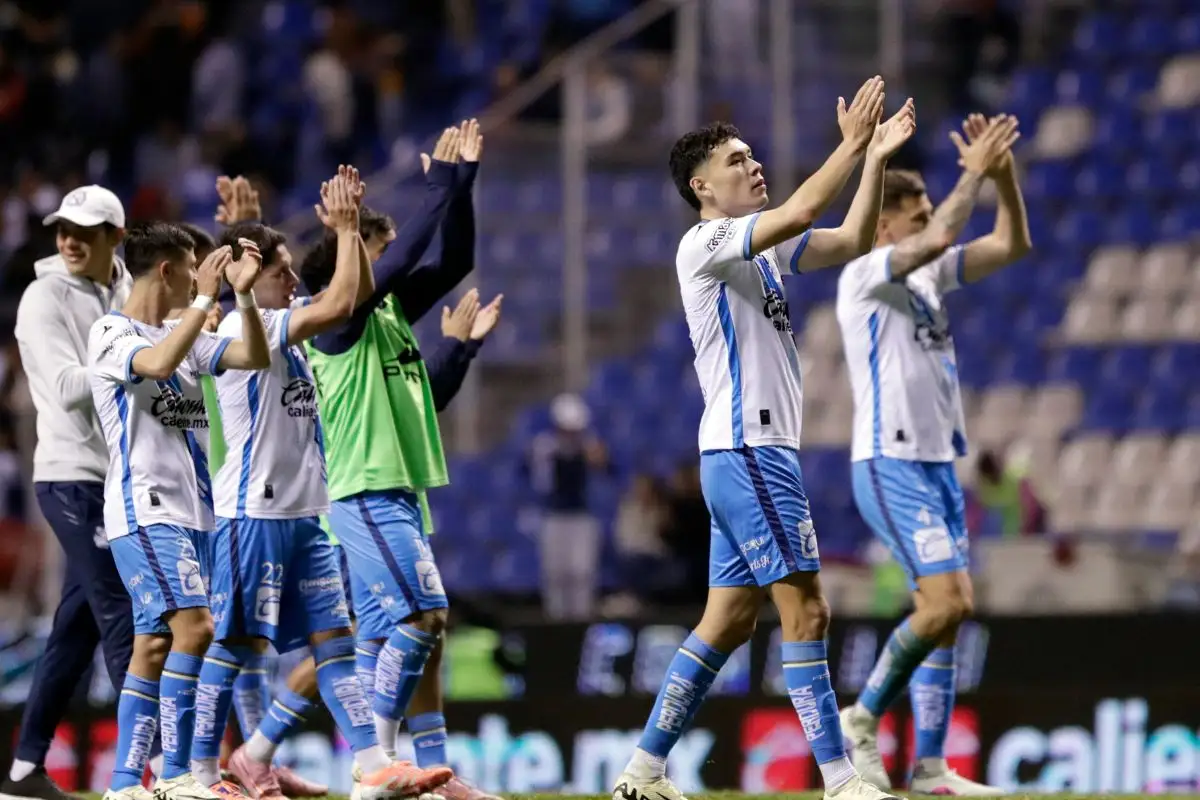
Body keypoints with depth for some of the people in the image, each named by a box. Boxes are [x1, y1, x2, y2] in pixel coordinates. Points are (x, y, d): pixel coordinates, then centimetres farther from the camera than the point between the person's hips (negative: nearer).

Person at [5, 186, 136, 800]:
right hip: (73, 476, -6)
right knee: (122, 615, -10)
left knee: (78, 624, 7)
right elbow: (69, 388, -18)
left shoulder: (131, 295, 11)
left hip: (121, 476, 6)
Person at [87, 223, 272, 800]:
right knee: (193, 625, -20)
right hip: (143, 510, -8)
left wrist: (243, 295, -4)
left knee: (155, 643, 7)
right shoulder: (111, 334, -6)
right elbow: (158, 363, -26)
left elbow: (255, 357, 9)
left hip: (189, 512, 8)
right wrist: (205, 299, -23)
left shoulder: (185, 337, 16)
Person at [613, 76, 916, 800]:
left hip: (759, 451, 10)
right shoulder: (706, 244, -9)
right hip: (747, 450, -9)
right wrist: (852, 144, -14)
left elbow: (852, 241, 16)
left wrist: (876, 159, 7)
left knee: (729, 621, 9)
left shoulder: (765, 247, 18)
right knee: (806, 610, -11)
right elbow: (803, 210, -22)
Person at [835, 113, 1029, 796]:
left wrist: (1004, 176, -1)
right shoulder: (864, 276, -10)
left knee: (950, 610, 4)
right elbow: (942, 236, -27)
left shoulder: (929, 274, 13)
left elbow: (1013, 244, 13)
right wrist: (975, 171, -16)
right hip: (891, 465, -9)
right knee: (946, 602, -17)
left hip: (937, 464, 9)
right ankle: (864, 717, -1)